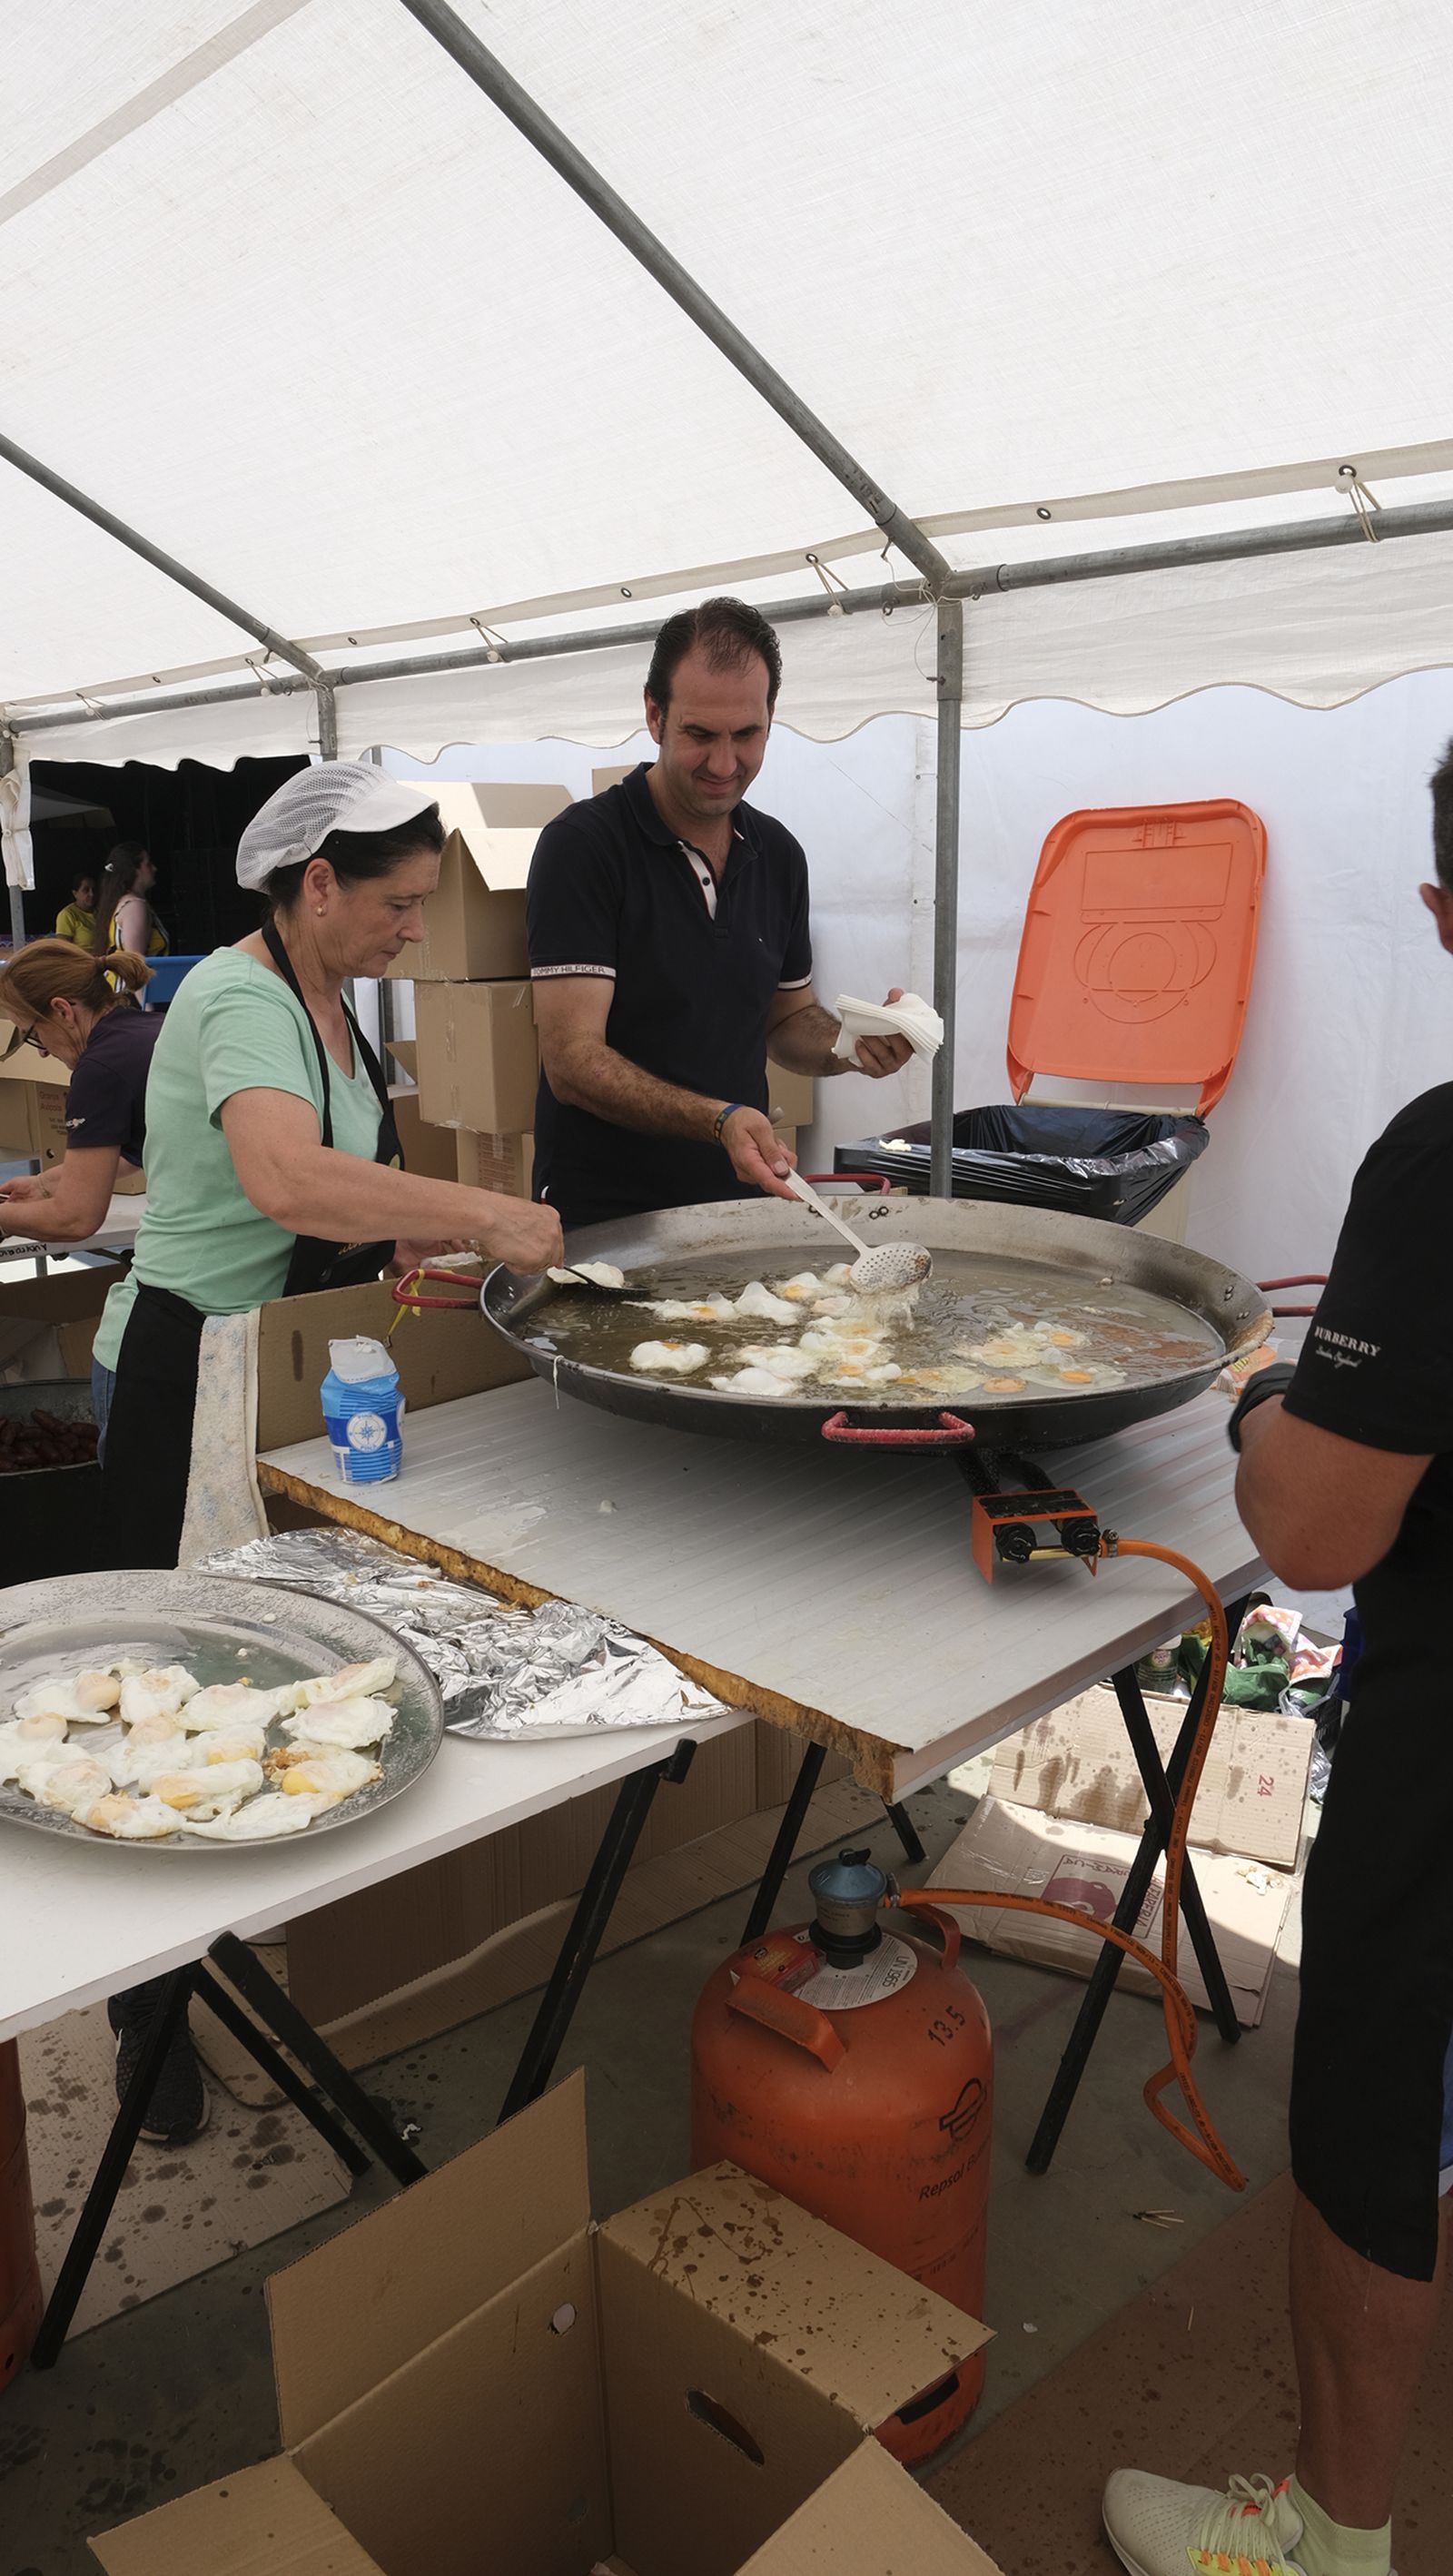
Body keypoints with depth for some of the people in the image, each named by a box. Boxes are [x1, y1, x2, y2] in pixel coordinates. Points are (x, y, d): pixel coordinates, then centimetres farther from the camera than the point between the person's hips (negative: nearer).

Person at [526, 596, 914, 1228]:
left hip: (735, 1204, 5)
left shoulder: (777, 854, 8)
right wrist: (718, 1120, -31)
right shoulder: (582, 844, -11)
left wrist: (850, 1044, -3)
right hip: (603, 1217, -5)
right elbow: (572, 1062, -18)